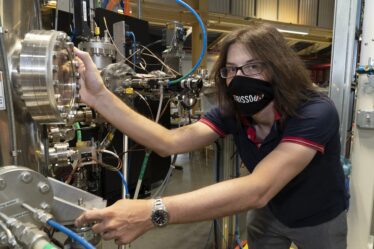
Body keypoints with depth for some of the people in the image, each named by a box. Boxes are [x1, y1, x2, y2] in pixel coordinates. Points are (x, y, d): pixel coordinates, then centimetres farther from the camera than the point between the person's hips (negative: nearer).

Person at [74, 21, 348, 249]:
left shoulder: (316, 113, -34)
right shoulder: (232, 112, -18)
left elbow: (258, 189, -48)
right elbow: (170, 142, -29)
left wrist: (152, 213, -56)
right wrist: (100, 96, -36)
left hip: (318, 220, -3)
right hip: (270, 211, 3)